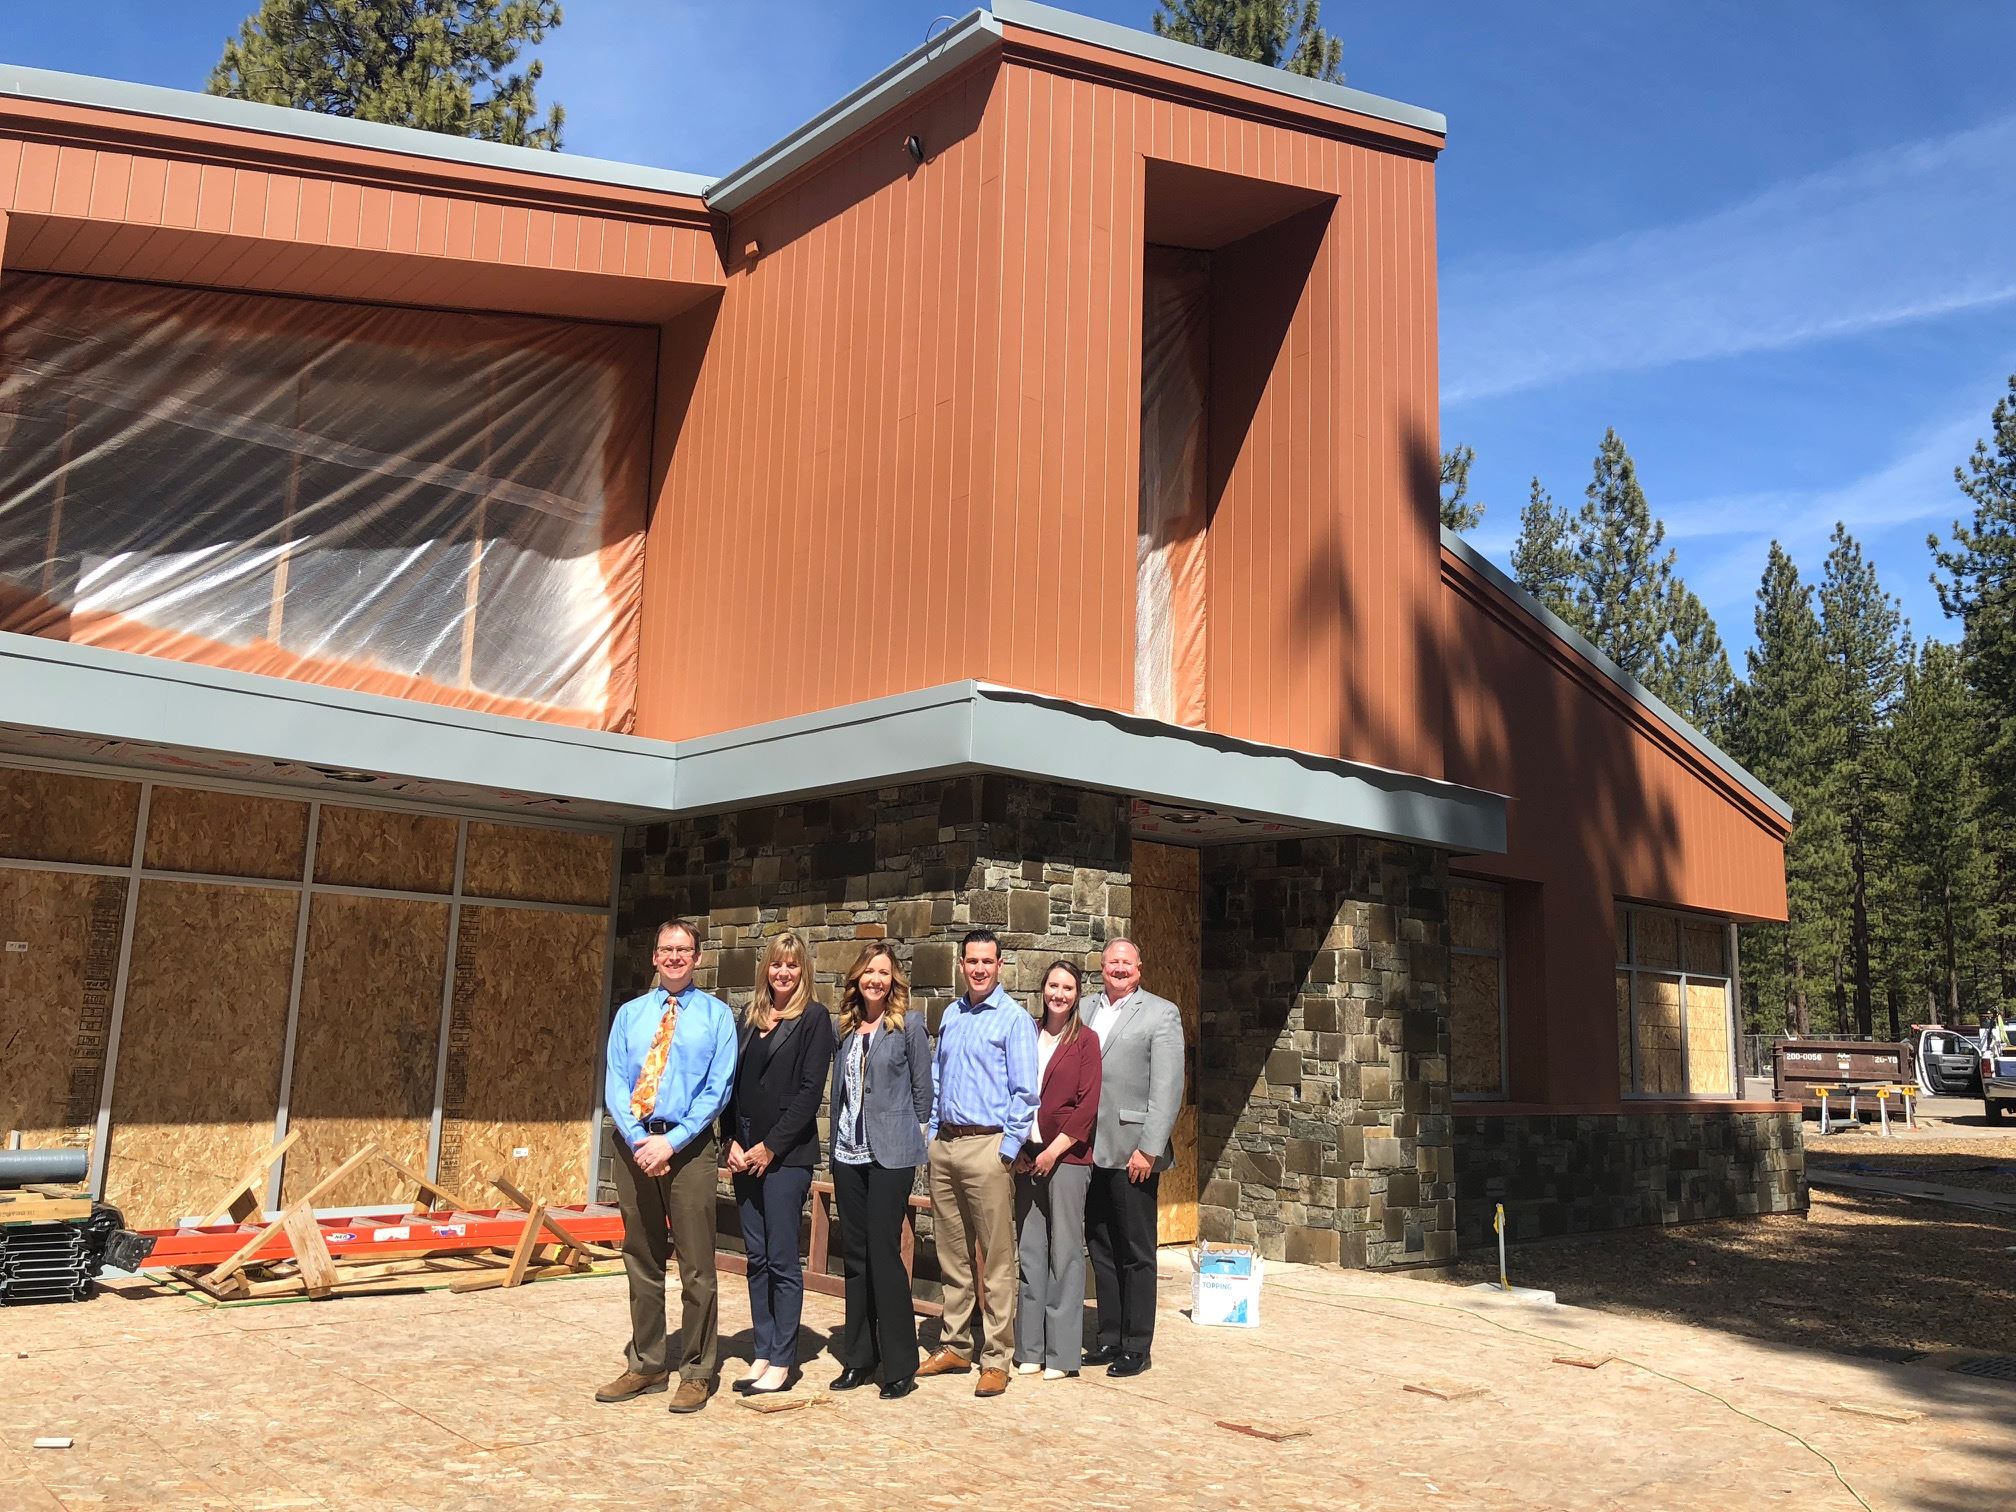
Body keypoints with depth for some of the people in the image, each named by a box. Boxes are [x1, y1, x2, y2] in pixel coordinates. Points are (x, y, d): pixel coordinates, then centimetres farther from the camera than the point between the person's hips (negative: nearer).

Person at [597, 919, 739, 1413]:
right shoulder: (629, 1014, 11)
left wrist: (671, 1142, -14)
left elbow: (718, 1089, -5)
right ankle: (646, 1365, 23)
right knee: (641, 1261, 12)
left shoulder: (716, 1015, 3)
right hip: (633, 1143, 3)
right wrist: (638, 1140, -11)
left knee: (696, 1265, 0)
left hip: (689, 1146, -3)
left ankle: (696, 1373, 9)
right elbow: (614, 1083, 4)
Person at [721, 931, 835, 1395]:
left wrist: (770, 1146, -12)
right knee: (757, 1258, 10)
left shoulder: (814, 1019, -4)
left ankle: (782, 1362, 6)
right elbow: (733, 1083, 13)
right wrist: (732, 1141, 1)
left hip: (787, 1153, -6)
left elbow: (810, 1091, -10)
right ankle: (763, 1353, 18)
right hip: (745, 1152, 6)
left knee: (782, 1260, -2)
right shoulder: (750, 1018, 14)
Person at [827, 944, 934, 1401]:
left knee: (884, 1253, -6)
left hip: (891, 1155, -5)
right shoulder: (846, 1028, 10)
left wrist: (910, 1136, 2)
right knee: (855, 1256, 9)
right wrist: (838, 1139, 12)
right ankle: (858, 1357, 19)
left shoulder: (908, 1024, -3)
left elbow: (922, 1089, 0)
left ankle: (900, 1366, 3)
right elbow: (838, 1089, 16)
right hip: (848, 1153, 5)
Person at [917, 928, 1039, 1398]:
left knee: (997, 1260, -1)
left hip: (987, 1146, -6)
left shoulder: (1014, 1019, -7)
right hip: (944, 1146, 6)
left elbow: (1024, 1092, -9)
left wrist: (1008, 1151, -13)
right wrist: (933, 1133, 12)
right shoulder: (951, 1015, 13)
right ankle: (952, 1346, 24)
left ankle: (996, 1359, 5)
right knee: (951, 1254, 13)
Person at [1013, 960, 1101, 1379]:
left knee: (1064, 1251, -1)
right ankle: (1030, 1348, 16)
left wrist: (1054, 1149, -11)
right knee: (1030, 1250, 8)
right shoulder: (1029, 1037, 10)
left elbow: (1088, 1103, -7)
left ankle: (1061, 1353, 7)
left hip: (1067, 1155, -4)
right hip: (1027, 1156, 4)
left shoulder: (1085, 1040, -2)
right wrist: (1018, 1149, 1)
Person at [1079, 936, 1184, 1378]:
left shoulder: (1161, 1014, -3)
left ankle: (1136, 1346, 14)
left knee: (1136, 1254, 4)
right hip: (1089, 1150, 5)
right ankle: (1109, 1337, 24)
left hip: (1132, 1153, -5)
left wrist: (1148, 1148, -15)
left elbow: (1167, 1088, -9)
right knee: (1101, 1249, 13)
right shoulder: (1084, 1010, 11)